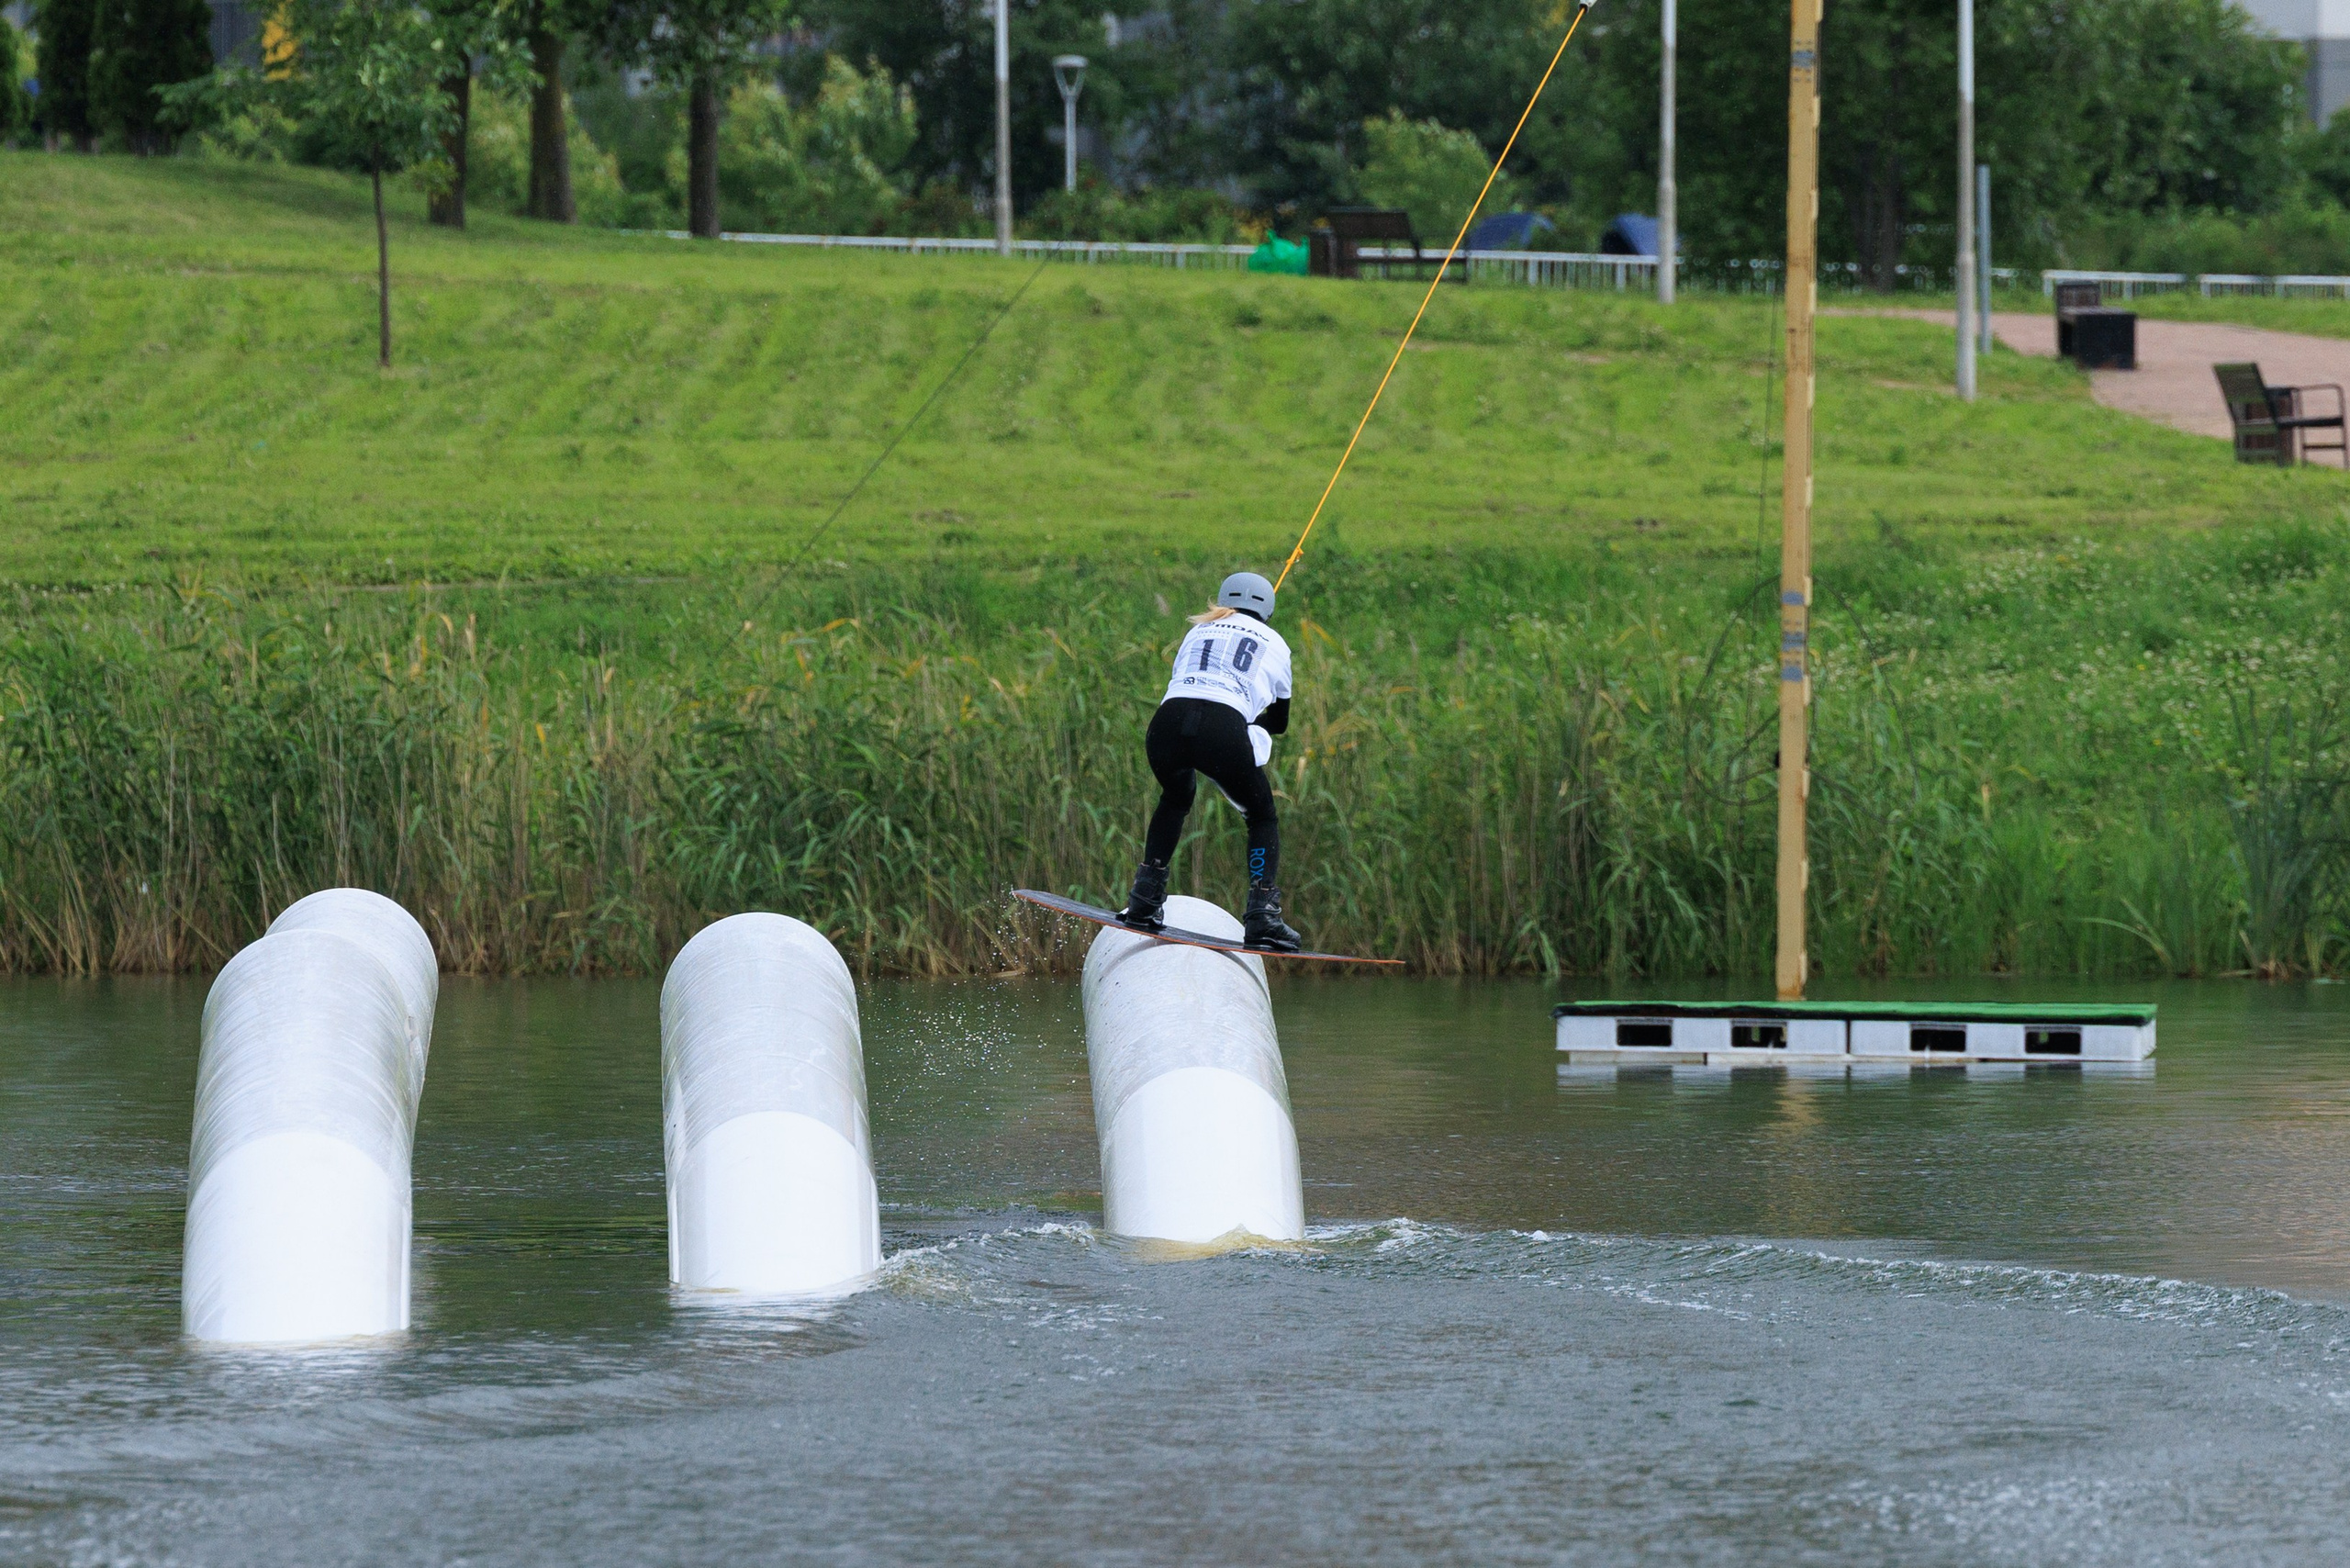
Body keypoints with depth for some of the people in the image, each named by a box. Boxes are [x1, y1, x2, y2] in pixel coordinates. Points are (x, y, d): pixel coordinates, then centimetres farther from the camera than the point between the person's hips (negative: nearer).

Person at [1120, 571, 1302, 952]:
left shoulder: (1198, 631, 32)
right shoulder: (1273, 643, 27)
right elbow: (1280, 721, 34)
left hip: (1167, 723, 3)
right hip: (1225, 731, -3)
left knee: (1176, 799, 35)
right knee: (1262, 818, 21)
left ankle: (1145, 901, 27)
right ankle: (1263, 917, 4)